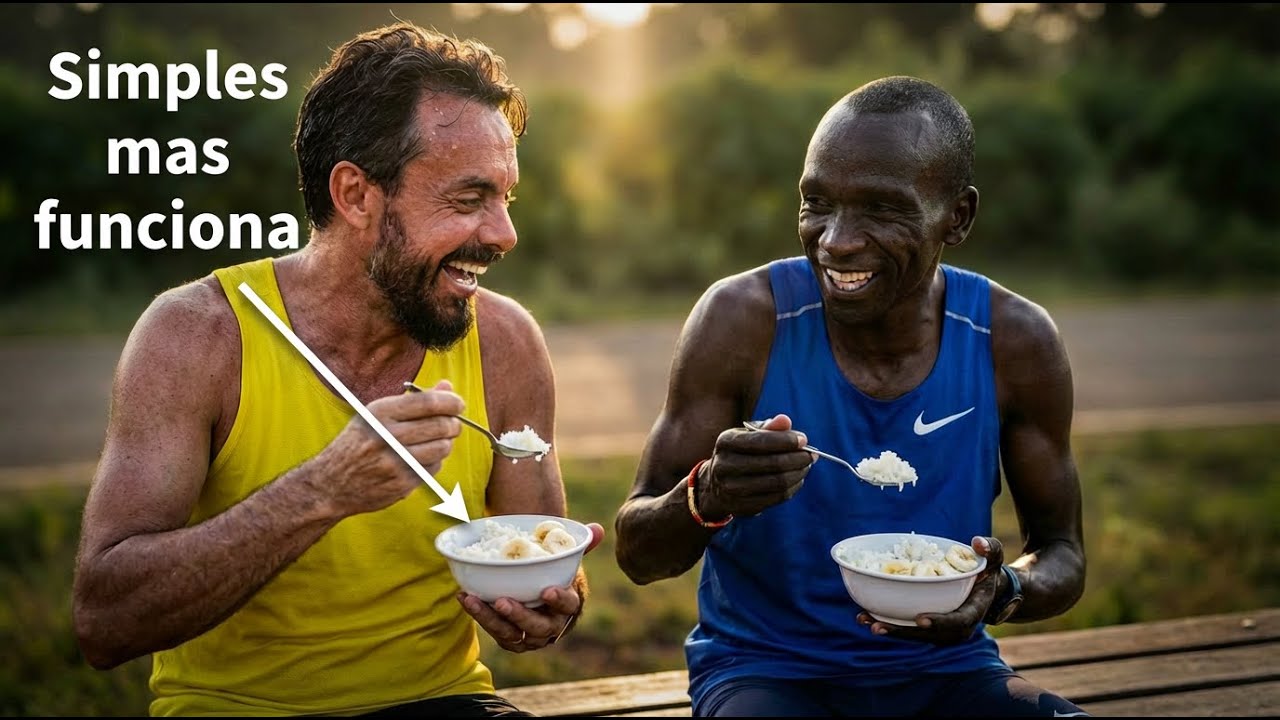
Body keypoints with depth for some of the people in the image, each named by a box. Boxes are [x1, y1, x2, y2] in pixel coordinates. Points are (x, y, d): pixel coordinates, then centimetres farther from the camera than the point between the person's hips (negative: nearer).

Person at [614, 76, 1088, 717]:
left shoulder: (1016, 341, -9)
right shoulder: (743, 318, -16)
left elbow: (1061, 554, 3)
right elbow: (637, 554, -11)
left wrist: (1004, 592, -21)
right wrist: (708, 497, -35)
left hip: (945, 668, 3)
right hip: (765, 665, -3)